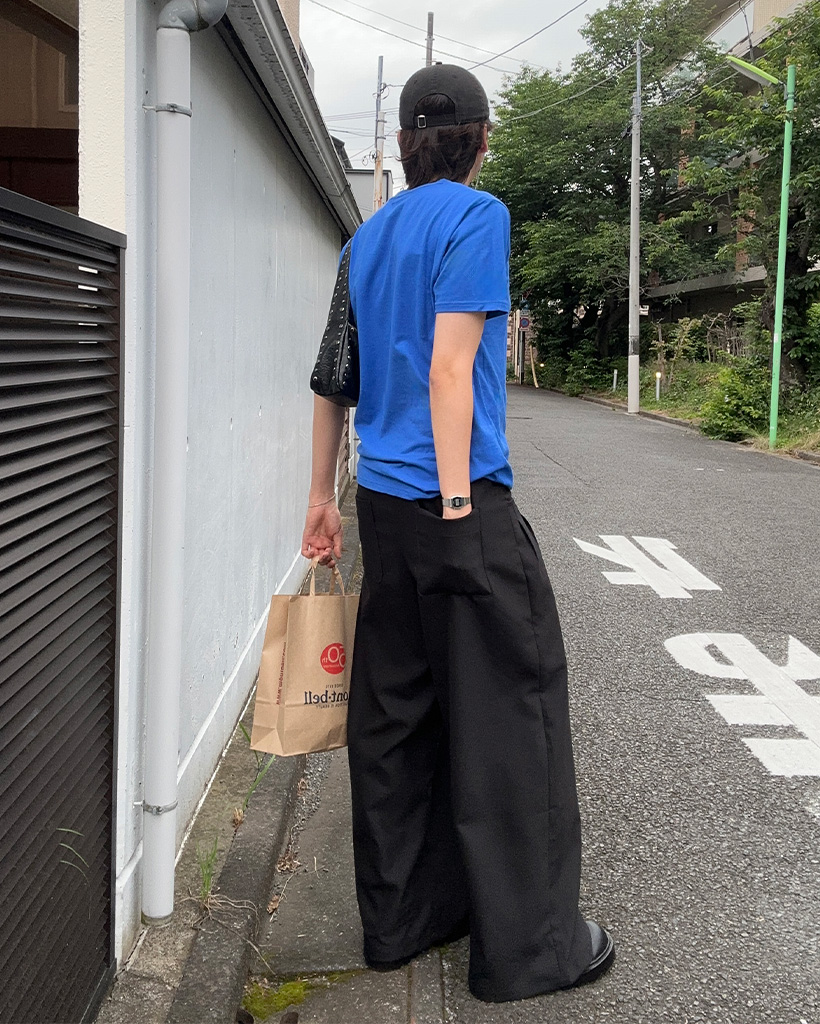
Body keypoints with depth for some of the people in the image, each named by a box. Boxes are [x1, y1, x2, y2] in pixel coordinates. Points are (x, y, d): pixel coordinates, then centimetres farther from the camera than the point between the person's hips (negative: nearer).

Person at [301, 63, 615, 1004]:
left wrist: (322, 497, 21)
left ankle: (400, 918, 23)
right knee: (506, 708, 0)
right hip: (453, 500, -8)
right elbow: (449, 370, -16)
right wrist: (456, 508, -16)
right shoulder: (476, 217, -7)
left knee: (393, 711, 12)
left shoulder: (367, 236, 15)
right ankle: (526, 946, 10)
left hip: (383, 502, 8)